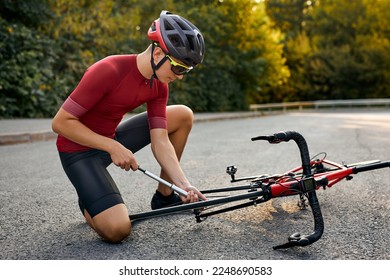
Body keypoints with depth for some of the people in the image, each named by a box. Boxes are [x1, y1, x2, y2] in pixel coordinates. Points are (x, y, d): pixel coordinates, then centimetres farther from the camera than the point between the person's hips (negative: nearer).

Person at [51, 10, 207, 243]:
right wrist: (113, 147, -26)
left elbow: (160, 141, -9)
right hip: (79, 150, -7)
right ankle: (89, 202, 10)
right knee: (118, 230, -26)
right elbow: (60, 123, -23)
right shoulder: (109, 71, -28)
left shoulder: (159, 85, -6)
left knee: (183, 115, -1)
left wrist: (184, 184, -20)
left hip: (111, 141, 7)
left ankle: (164, 196, 10)